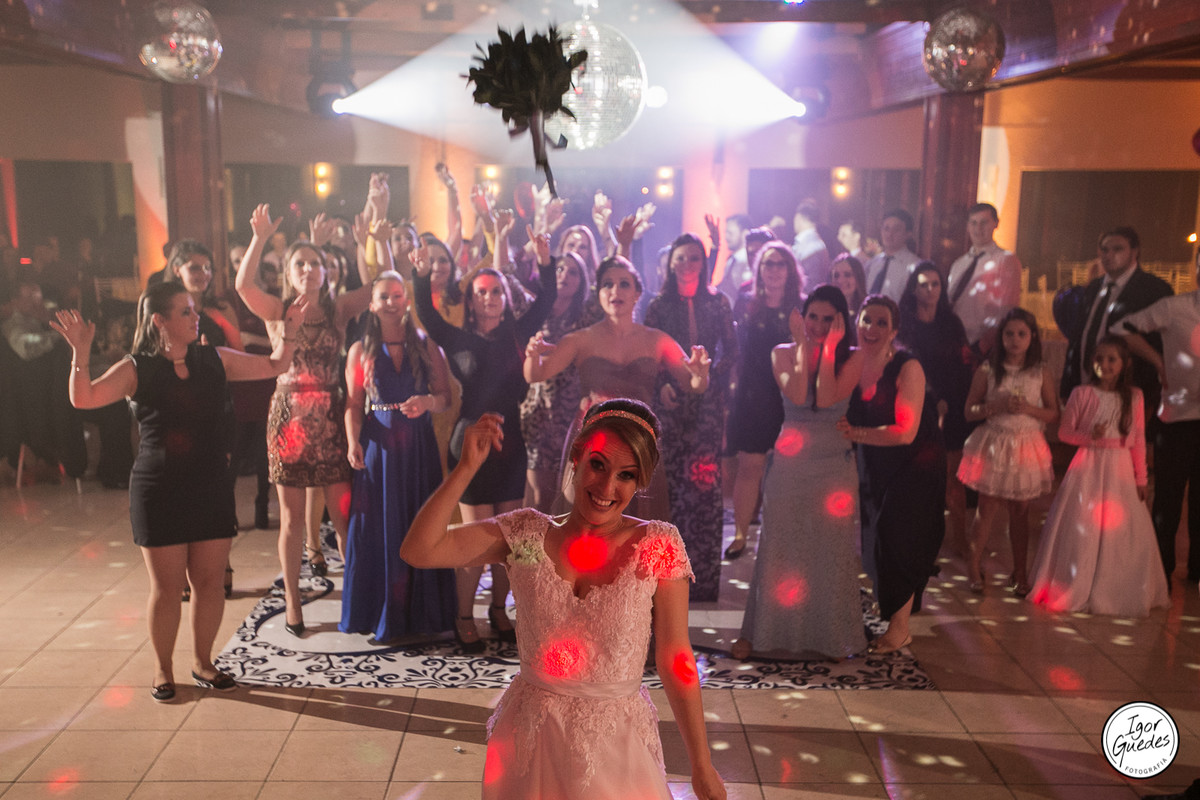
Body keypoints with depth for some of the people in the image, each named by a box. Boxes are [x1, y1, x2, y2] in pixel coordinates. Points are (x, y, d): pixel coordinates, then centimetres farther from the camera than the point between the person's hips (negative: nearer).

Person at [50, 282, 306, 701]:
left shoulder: (215, 360, 7)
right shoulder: (137, 369, -3)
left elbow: (274, 366, 13)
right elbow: (84, 398, -14)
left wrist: (289, 332, -1)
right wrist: (80, 353, -25)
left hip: (212, 489, 3)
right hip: (159, 490, -3)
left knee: (210, 580, 7)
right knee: (167, 586, 3)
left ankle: (202, 662, 26)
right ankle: (163, 670, 21)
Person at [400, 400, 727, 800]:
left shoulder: (658, 545, -11)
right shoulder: (528, 534, -6)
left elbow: (675, 662, -8)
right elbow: (417, 550, -13)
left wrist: (702, 767, -5)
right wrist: (467, 467, -19)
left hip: (617, 746, -1)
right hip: (529, 744, 2)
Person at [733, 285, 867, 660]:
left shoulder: (851, 359, 0)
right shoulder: (783, 353, 3)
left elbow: (826, 398, -17)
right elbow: (796, 394, -15)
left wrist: (829, 348, -14)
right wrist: (804, 345, -11)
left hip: (834, 467, 0)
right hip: (789, 464, 1)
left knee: (830, 552, 4)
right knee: (778, 549, 5)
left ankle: (830, 636, 18)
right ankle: (761, 631, 16)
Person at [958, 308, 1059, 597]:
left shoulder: (1041, 373, 2)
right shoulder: (987, 370, -1)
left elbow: (1053, 413, 4)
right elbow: (970, 411, 0)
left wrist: (1028, 408, -14)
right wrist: (997, 406, -16)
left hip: (1027, 446, 1)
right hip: (993, 445, -1)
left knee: (1020, 511, 8)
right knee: (987, 508, 1)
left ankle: (1020, 573, 21)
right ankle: (975, 568, 17)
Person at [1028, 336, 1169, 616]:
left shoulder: (1134, 397, 4)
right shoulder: (1081, 394, -3)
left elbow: (1139, 440, 7)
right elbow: (1064, 432, 0)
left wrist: (1140, 478, 6)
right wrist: (1091, 436, -18)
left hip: (1120, 469, 2)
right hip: (1088, 468, -2)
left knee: (1123, 530, 1)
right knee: (1081, 529, -1)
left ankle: (1119, 593, 18)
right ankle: (1075, 591, 14)